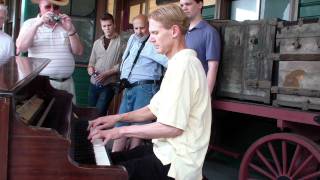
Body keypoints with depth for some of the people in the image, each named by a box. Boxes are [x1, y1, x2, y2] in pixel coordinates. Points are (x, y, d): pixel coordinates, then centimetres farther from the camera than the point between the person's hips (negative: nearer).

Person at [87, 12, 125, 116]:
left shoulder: (121, 43, -5)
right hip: (94, 83, 5)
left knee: (99, 113, -10)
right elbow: (92, 61, 17)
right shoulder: (97, 42, 13)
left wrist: (107, 73, -15)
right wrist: (90, 68, -4)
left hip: (108, 84, -5)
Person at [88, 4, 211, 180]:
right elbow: (155, 109, 17)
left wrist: (121, 130, -17)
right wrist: (118, 117, 7)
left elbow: (173, 127, -23)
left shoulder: (182, 65, -19)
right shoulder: (180, 62, 15)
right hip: (168, 150, 10)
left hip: (175, 162, -10)